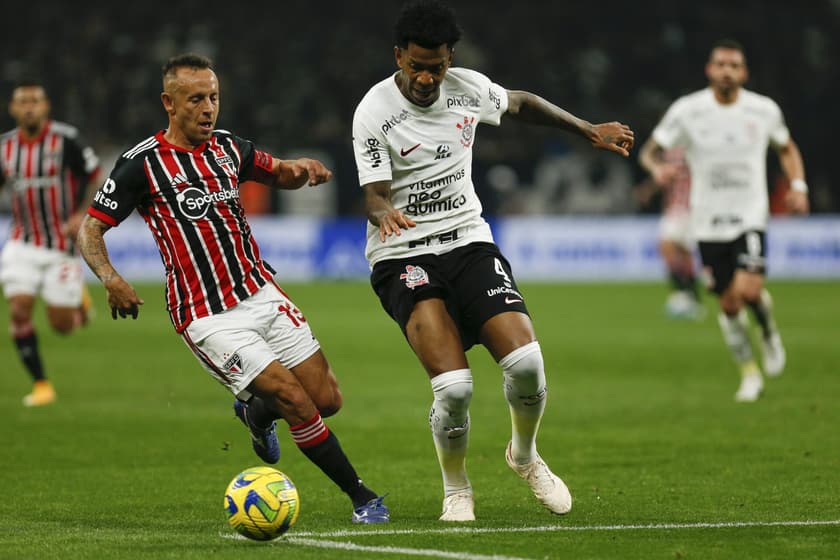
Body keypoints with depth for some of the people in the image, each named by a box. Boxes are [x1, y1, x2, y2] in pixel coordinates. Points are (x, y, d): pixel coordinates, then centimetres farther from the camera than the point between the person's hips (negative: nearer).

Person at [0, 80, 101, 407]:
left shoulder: (66, 140, -12)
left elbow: (96, 178, -5)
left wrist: (82, 215, -19)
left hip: (62, 244, -3)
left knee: (62, 325, -1)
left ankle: (78, 298, 36)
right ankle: (40, 384, 0)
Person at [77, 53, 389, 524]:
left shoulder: (228, 147, 8)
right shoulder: (142, 164, -8)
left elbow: (278, 172, 25)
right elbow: (91, 227, -6)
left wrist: (300, 168, 0)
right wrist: (110, 278, -25)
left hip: (263, 295, 6)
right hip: (209, 317, -6)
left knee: (327, 399, 2)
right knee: (295, 399, -15)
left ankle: (257, 412, 35)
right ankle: (363, 498, -1)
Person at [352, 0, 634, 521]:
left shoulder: (468, 87, 2)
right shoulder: (374, 112, -12)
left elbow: (522, 103, 23)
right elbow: (375, 194, -16)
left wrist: (590, 131, 26)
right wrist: (386, 214, -40)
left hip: (470, 242, 4)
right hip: (405, 257, -4)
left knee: (526, 361, -16)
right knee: (454, 386, -22)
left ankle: (525, 455, 17)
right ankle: (457, 489, 6)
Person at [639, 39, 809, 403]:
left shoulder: (764, 110, -1)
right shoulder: (686, 110, -5)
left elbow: (787, 149, 18)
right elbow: (650, 151, 3)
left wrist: (798, 185, 1)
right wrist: (658, 167, -20)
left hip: (750, 218, -1)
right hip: (708, 223, 1)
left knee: (749, 290, -22)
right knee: (729, 304, 4)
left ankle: (769, 333, 12)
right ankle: (749, 373, 24)